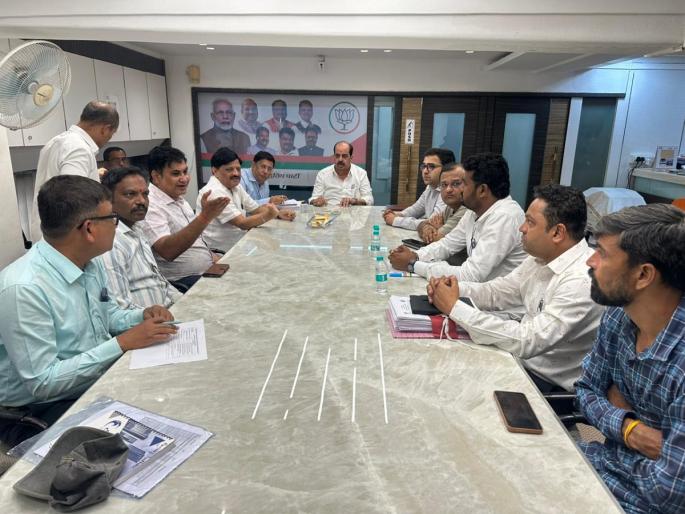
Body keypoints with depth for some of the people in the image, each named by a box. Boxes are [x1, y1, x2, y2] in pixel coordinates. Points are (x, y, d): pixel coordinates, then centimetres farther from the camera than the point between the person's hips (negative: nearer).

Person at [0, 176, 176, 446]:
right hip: (39, 410, -7)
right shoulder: (23, 289, -26)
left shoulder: (91, 262, -1)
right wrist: (122, 343, -25)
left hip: (98, 380, 7)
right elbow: (41, 382, -24)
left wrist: (141, 316, -5)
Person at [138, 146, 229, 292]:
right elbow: (167, 251, -31)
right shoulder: (151, 206, -16)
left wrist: (215, 259, 9)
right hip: (181, 283, -9)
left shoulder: (179, 199, 14)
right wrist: (205, 217, -38)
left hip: (207, 272, 9)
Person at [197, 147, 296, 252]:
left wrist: (279, 214, -5)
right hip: (221, 252, -8)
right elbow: (242, 223, -23)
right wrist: (267, 216, -36)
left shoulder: (236, 186, 9)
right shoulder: (215, 192, -19)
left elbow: (256, 209, 12)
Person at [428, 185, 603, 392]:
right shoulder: (541, 257, 0)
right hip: (524, 354, 7)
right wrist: (453, 288, -11)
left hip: (552, 383, -7)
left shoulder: (582, 281, -27)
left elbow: (528, 341, -31)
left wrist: (455, 308, -27)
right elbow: (497, 291, 9)